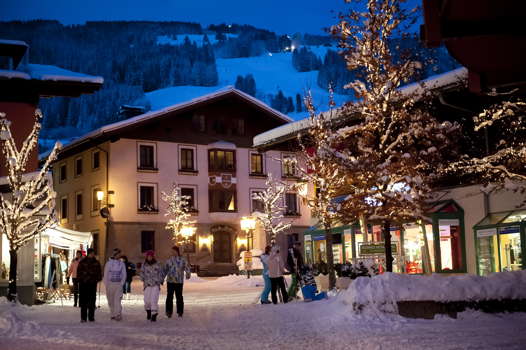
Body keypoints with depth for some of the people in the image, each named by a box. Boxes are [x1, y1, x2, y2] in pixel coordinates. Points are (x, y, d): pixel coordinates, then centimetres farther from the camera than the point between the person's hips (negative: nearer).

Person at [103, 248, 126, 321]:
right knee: (111, 301, 6)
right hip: (110, 284, 0)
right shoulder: (109, 263, 3)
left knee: (117, 300, -12)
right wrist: (106, 285, -3)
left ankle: (118, 314, -18)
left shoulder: (121, 264, 7)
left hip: (118, 284, 0)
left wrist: (122, 283, -3)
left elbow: (124, 275, 8)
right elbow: (105, 274, 3)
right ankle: (112, 314, 17)